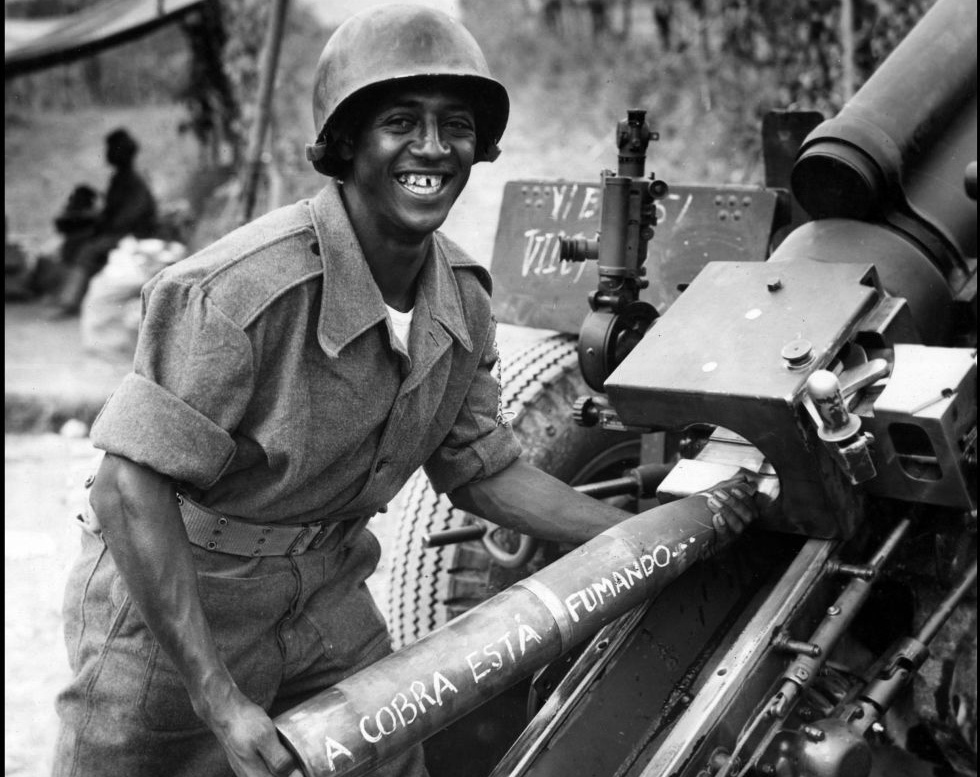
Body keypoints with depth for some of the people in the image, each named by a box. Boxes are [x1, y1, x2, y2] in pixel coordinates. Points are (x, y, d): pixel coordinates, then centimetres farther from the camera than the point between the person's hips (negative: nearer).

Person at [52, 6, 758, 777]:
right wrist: (220, 703, -29)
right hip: (165, 600, -5)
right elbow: (134, 485, -27)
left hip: (327, 598, 6)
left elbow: (483, 469, 5)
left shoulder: (464, 300, -6)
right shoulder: (249, 287, -29)